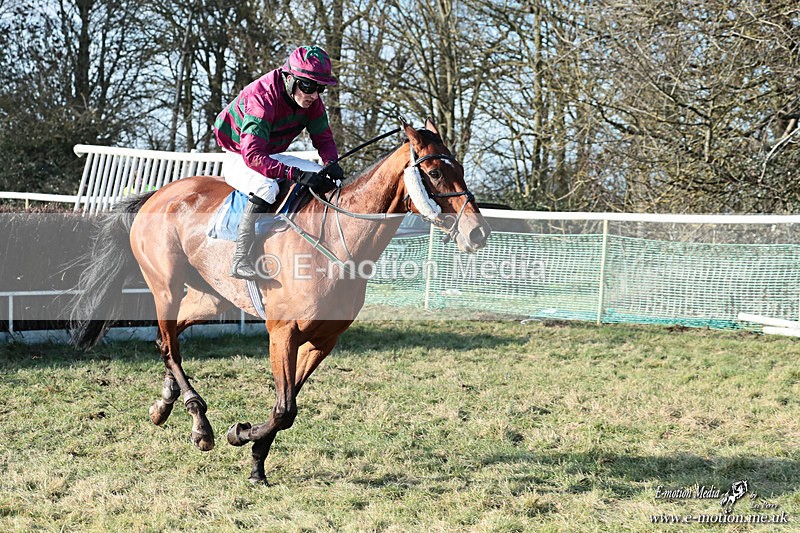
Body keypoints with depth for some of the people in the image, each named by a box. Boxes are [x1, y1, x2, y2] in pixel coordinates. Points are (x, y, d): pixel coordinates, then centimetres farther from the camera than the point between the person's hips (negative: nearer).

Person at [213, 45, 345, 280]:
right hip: (237, 158, -8)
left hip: (271, 156, 8)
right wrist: (295, 174, -51)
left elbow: (323, 138, 1)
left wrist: (331, 162, -24)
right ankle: (240, 259, -35)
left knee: (325, 178, -6)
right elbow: (252, 155, -42)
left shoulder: (312, 101, -10)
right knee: (266, 187, -38)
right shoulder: (262, 99, -33)